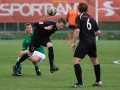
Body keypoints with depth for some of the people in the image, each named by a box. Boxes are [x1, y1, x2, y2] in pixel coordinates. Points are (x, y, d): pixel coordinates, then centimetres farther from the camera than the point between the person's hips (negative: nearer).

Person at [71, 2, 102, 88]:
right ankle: (98, 81, 33)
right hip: (92, 42, 7)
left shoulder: (79, 17, -5)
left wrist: (73, 43, -12)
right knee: (95, 61, 23)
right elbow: (98, 32, 10)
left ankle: (80, 83, -15)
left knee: (76, 61, -6)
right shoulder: (92, 18, 11)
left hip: (84, 42, -7)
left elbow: (77, 30, -17)